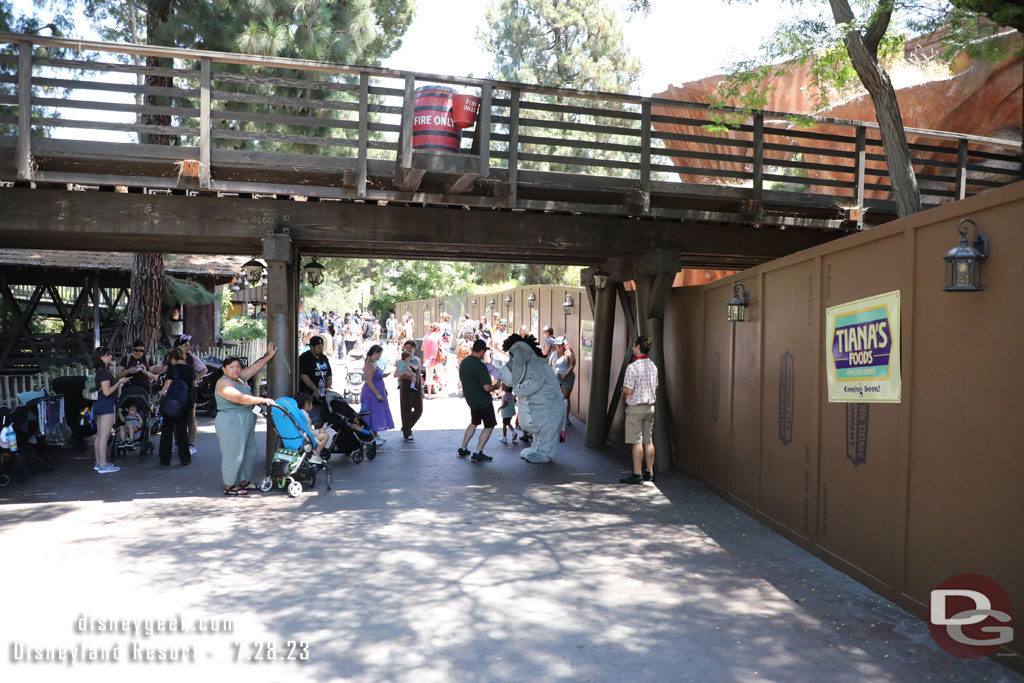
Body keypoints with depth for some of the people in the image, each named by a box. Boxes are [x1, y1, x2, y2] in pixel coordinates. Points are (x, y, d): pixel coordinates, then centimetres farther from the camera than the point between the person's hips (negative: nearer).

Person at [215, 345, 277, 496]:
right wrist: (262, 400, -26)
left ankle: (244, 482, 27)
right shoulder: (224, 383, -16)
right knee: (233, 454, -2)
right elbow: (240, 398, -26)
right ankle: (229, 487, 8)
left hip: (245, 422, 10)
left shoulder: (239, 378, 11)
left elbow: (254, 367, 16)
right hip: (231, 423, -10)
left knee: (249, 452, 15)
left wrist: (269, 356, 10)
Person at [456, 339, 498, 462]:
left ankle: (462, 449, 24)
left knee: (474, 423, 25)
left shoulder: (463, 363, 1)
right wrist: (495, 386, -7)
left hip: (471, 400, 8)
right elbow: (487, 387, -26)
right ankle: (477, 454, 0)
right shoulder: (480, 366, -23)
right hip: (484, 402, -7)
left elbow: (462, 379, 15)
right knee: (489, 426, 5)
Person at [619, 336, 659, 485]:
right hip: (650, 406, 7)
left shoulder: (632, 367, -17)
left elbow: (629, 390, -18)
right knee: (648, 441, 11)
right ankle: (649, 472, 18)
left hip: (636, 407, -7)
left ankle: (637, 475, -1)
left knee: (637, 442, -4)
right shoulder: (653, 366, 7)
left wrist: (623, 392, 2)